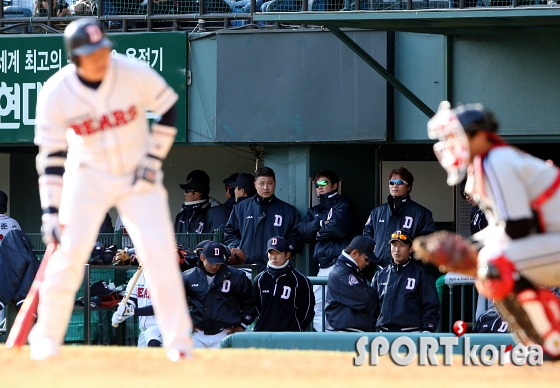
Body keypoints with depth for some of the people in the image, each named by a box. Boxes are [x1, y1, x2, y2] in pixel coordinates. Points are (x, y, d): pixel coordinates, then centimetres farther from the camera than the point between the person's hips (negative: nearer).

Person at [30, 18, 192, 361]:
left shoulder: (134, 74, -19)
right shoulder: (56, 93, -18)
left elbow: (168, 109, -3)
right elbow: (52, 155, -12)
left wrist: (154, 160, -8)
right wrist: (51, 212, -16)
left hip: (138, 176, 0)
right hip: (89, 176, 0)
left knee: (160, 253, -10)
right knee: (69, 255, -9)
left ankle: (179, 341, -1)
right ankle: (47, 338, 8)